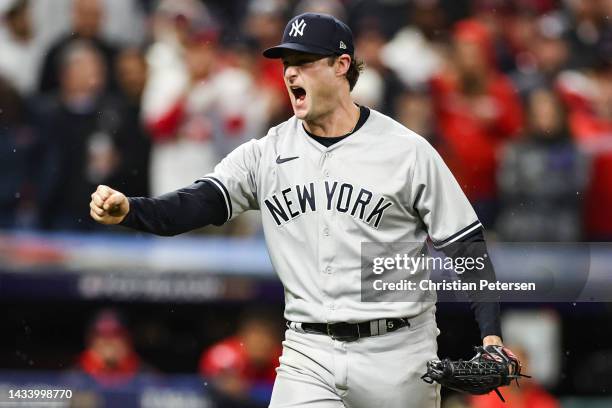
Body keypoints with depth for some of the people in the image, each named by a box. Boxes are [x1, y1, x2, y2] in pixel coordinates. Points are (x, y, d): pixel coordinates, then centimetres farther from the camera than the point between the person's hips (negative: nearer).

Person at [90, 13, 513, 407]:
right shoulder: (266, 154, 5)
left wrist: (491, 333, -11)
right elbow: (196, 205, -7)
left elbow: (466, 244, -1)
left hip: (395, 355, -2)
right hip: (308, 355, 2)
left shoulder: (407, 151, -3)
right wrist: (128, 210, -27)